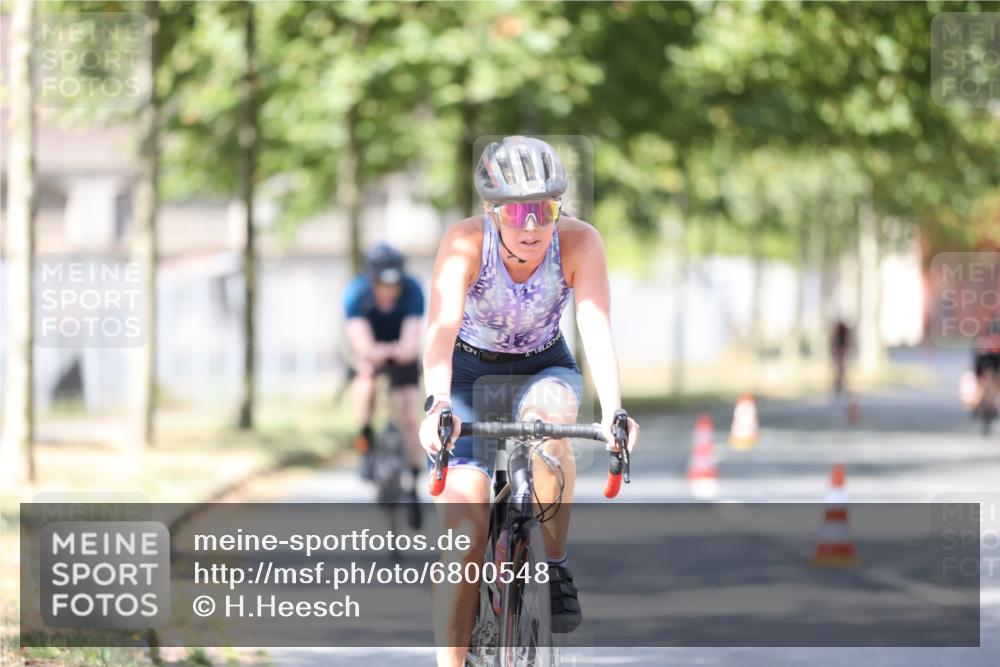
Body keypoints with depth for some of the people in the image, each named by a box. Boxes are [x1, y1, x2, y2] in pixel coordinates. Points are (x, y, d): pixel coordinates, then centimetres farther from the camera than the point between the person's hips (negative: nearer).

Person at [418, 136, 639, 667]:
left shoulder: (580, 242, -24)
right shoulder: (466, 242, -28)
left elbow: (596, 330, -33)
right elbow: (442, 327, -40)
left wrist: (612, 412, -49)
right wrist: (436, 405, -57)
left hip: (543, 368, 1)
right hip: (470, 370, -1)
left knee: (547, 416, -36)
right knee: (463, 527, -18)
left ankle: (555, 563, -15)